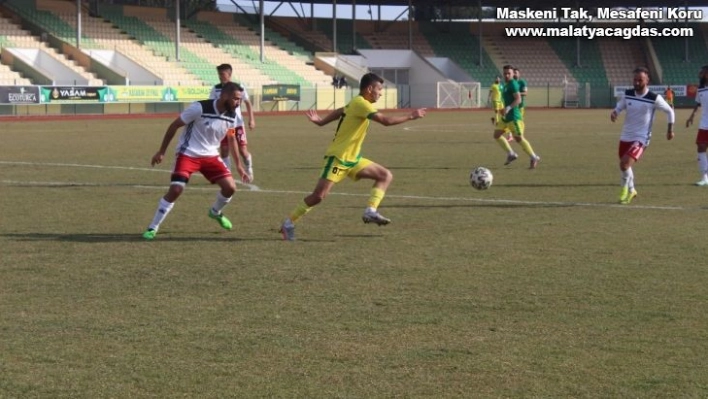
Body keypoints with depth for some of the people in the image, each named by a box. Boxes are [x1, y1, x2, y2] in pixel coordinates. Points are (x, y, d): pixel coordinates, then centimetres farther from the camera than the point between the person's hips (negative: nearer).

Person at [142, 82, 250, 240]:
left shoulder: (232, 116, -5)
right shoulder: (200, 108, -23)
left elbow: (231, 139, 16)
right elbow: (174, 125, -12)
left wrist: (238, 165, 17)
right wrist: (161, 152, -8)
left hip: (210, 156, 5)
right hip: (188, 154, -5)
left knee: (230, 187, -6)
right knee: (175, 190, -19)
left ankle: (216, 212, 27)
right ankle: (152, 228, -6)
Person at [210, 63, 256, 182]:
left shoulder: (239, 87, -4)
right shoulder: (216, 89, 0)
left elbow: (248, 103, 2)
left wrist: (251, 119, -6)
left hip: (237, 123, -1)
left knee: (243, 150, 0)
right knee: (224, 151, -2)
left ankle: (249, 170, 25)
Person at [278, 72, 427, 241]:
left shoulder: (357, 103, 10)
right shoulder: (361, 104, -19)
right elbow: (386, 121, -26)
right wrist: (410, 117, -18)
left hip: (352, 159, 10)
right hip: (338, 157, -10)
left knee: (386, 175, 1)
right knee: (319, 196, -12)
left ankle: (371, 211, -10)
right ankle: (288, 224, 1)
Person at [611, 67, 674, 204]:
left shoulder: (654, 98, -13)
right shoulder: (627, 95, -2)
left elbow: (669, 111, 2)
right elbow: (618, 108, 8)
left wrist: (670, 129, 5)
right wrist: (614, 113, -15)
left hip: (641, 139, -5)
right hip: (625, 137, 5)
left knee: (625, 164, -23)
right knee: (624, 165, 19)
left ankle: (626, 188, 3)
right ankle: (631, 190, 44)